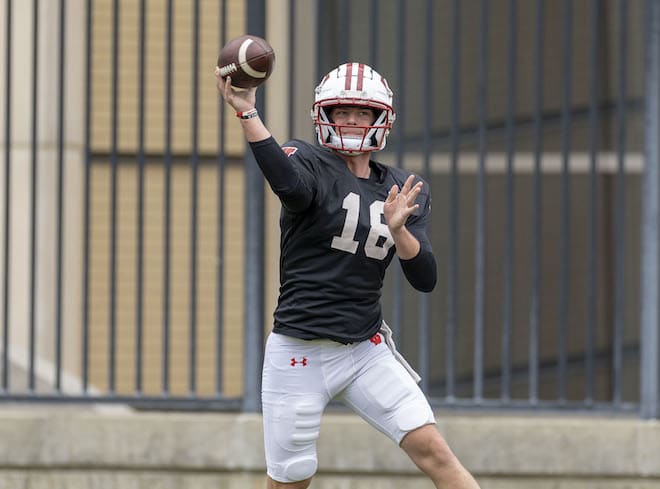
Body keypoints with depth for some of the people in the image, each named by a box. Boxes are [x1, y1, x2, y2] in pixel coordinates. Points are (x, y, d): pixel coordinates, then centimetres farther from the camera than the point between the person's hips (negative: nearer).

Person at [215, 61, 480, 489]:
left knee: (432, 450, -10)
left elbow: (425, 279, -1)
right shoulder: (309, 164, -6)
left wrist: (398, 229, -20)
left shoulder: (403, 191, 8)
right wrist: (247, 113, -47)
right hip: (300, 354, -3)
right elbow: (290, 184, -33)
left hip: (366, 350, 4)